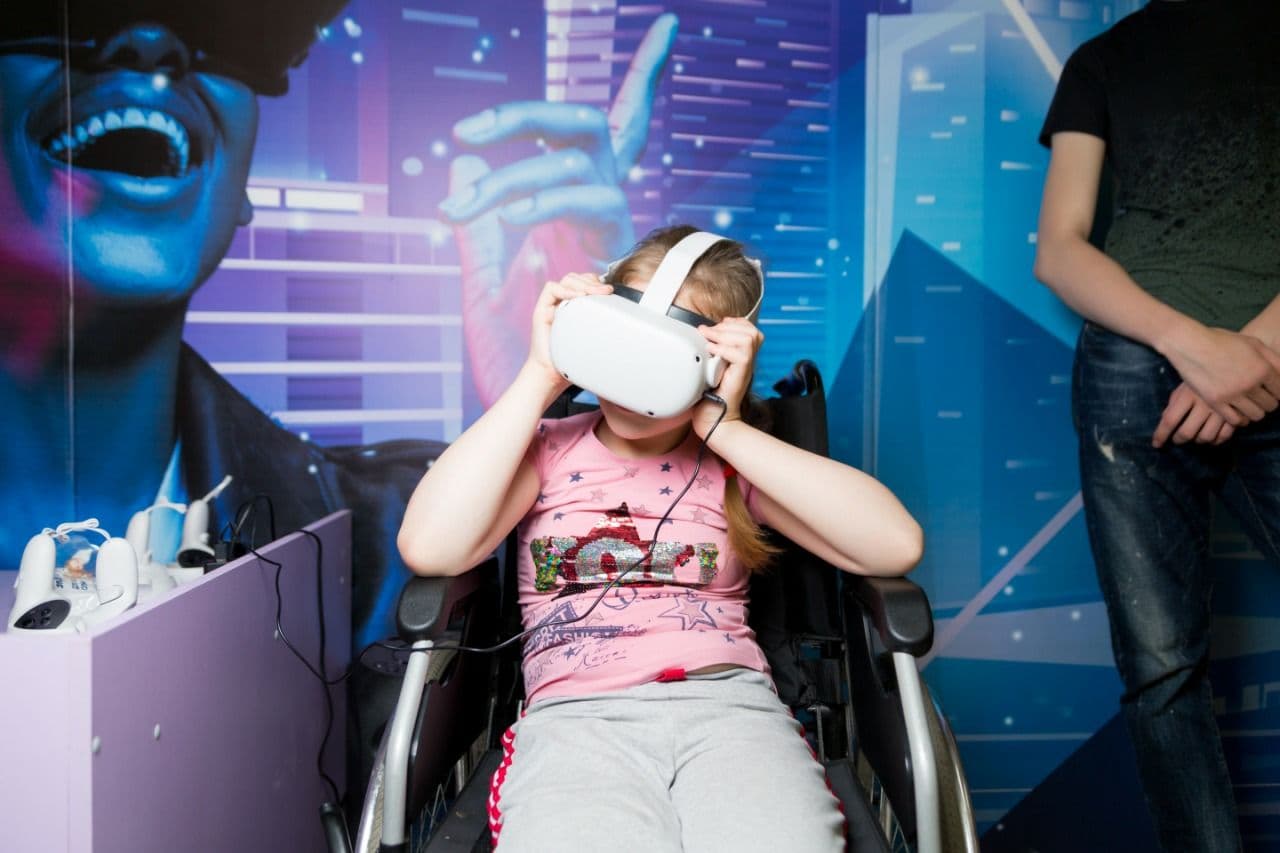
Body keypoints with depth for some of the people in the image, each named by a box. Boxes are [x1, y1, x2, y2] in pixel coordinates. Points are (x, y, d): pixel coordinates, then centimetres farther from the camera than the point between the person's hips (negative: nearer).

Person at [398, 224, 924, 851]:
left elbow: (896, 547, -2)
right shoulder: (548, 448, 12)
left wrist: (723, 426, -5)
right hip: (576, 715, -1)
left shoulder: (735, 461, 13)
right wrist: (541, 376, -3)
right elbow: (429, 548, -8)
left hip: (730, 703, 1)